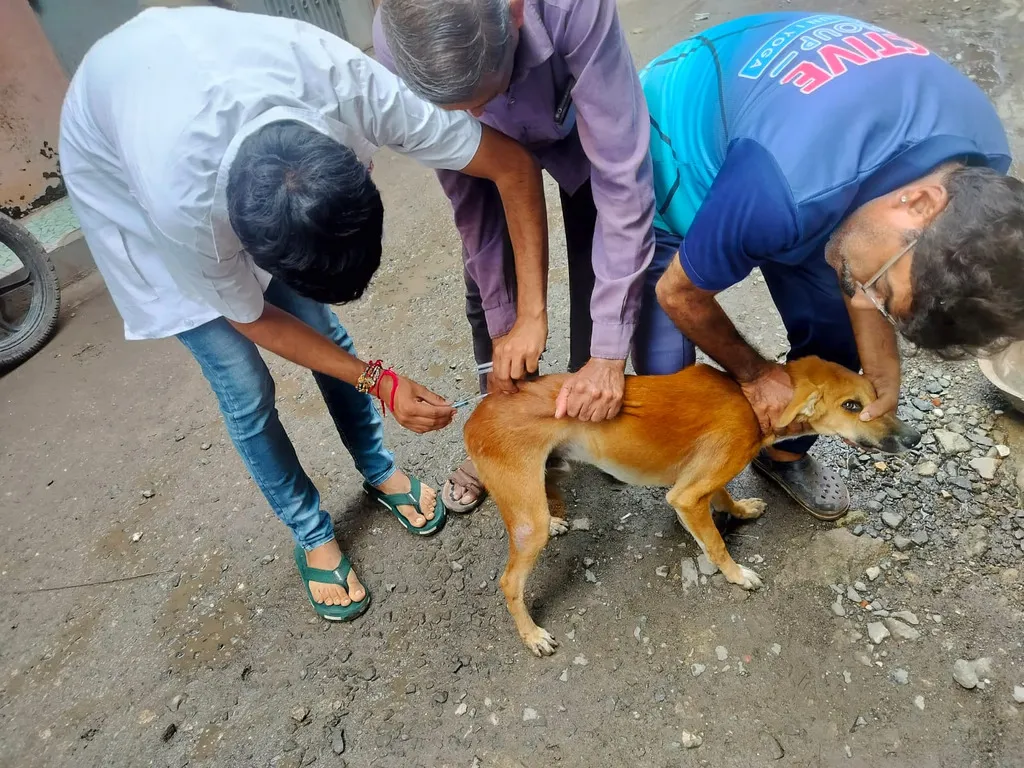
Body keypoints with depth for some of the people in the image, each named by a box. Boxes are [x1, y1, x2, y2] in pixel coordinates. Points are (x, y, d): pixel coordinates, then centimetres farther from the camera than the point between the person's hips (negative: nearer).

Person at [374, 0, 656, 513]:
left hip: (580, 129, -1)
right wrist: (505, 321, -22)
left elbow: (622, 179, -41)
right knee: (485, 293, -2)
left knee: (596, 285, -8)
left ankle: (590, 412, 20)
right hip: (492, 149, 2)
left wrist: (609, 354, -42)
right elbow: (466, 194, -25)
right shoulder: (396, 44, -34)